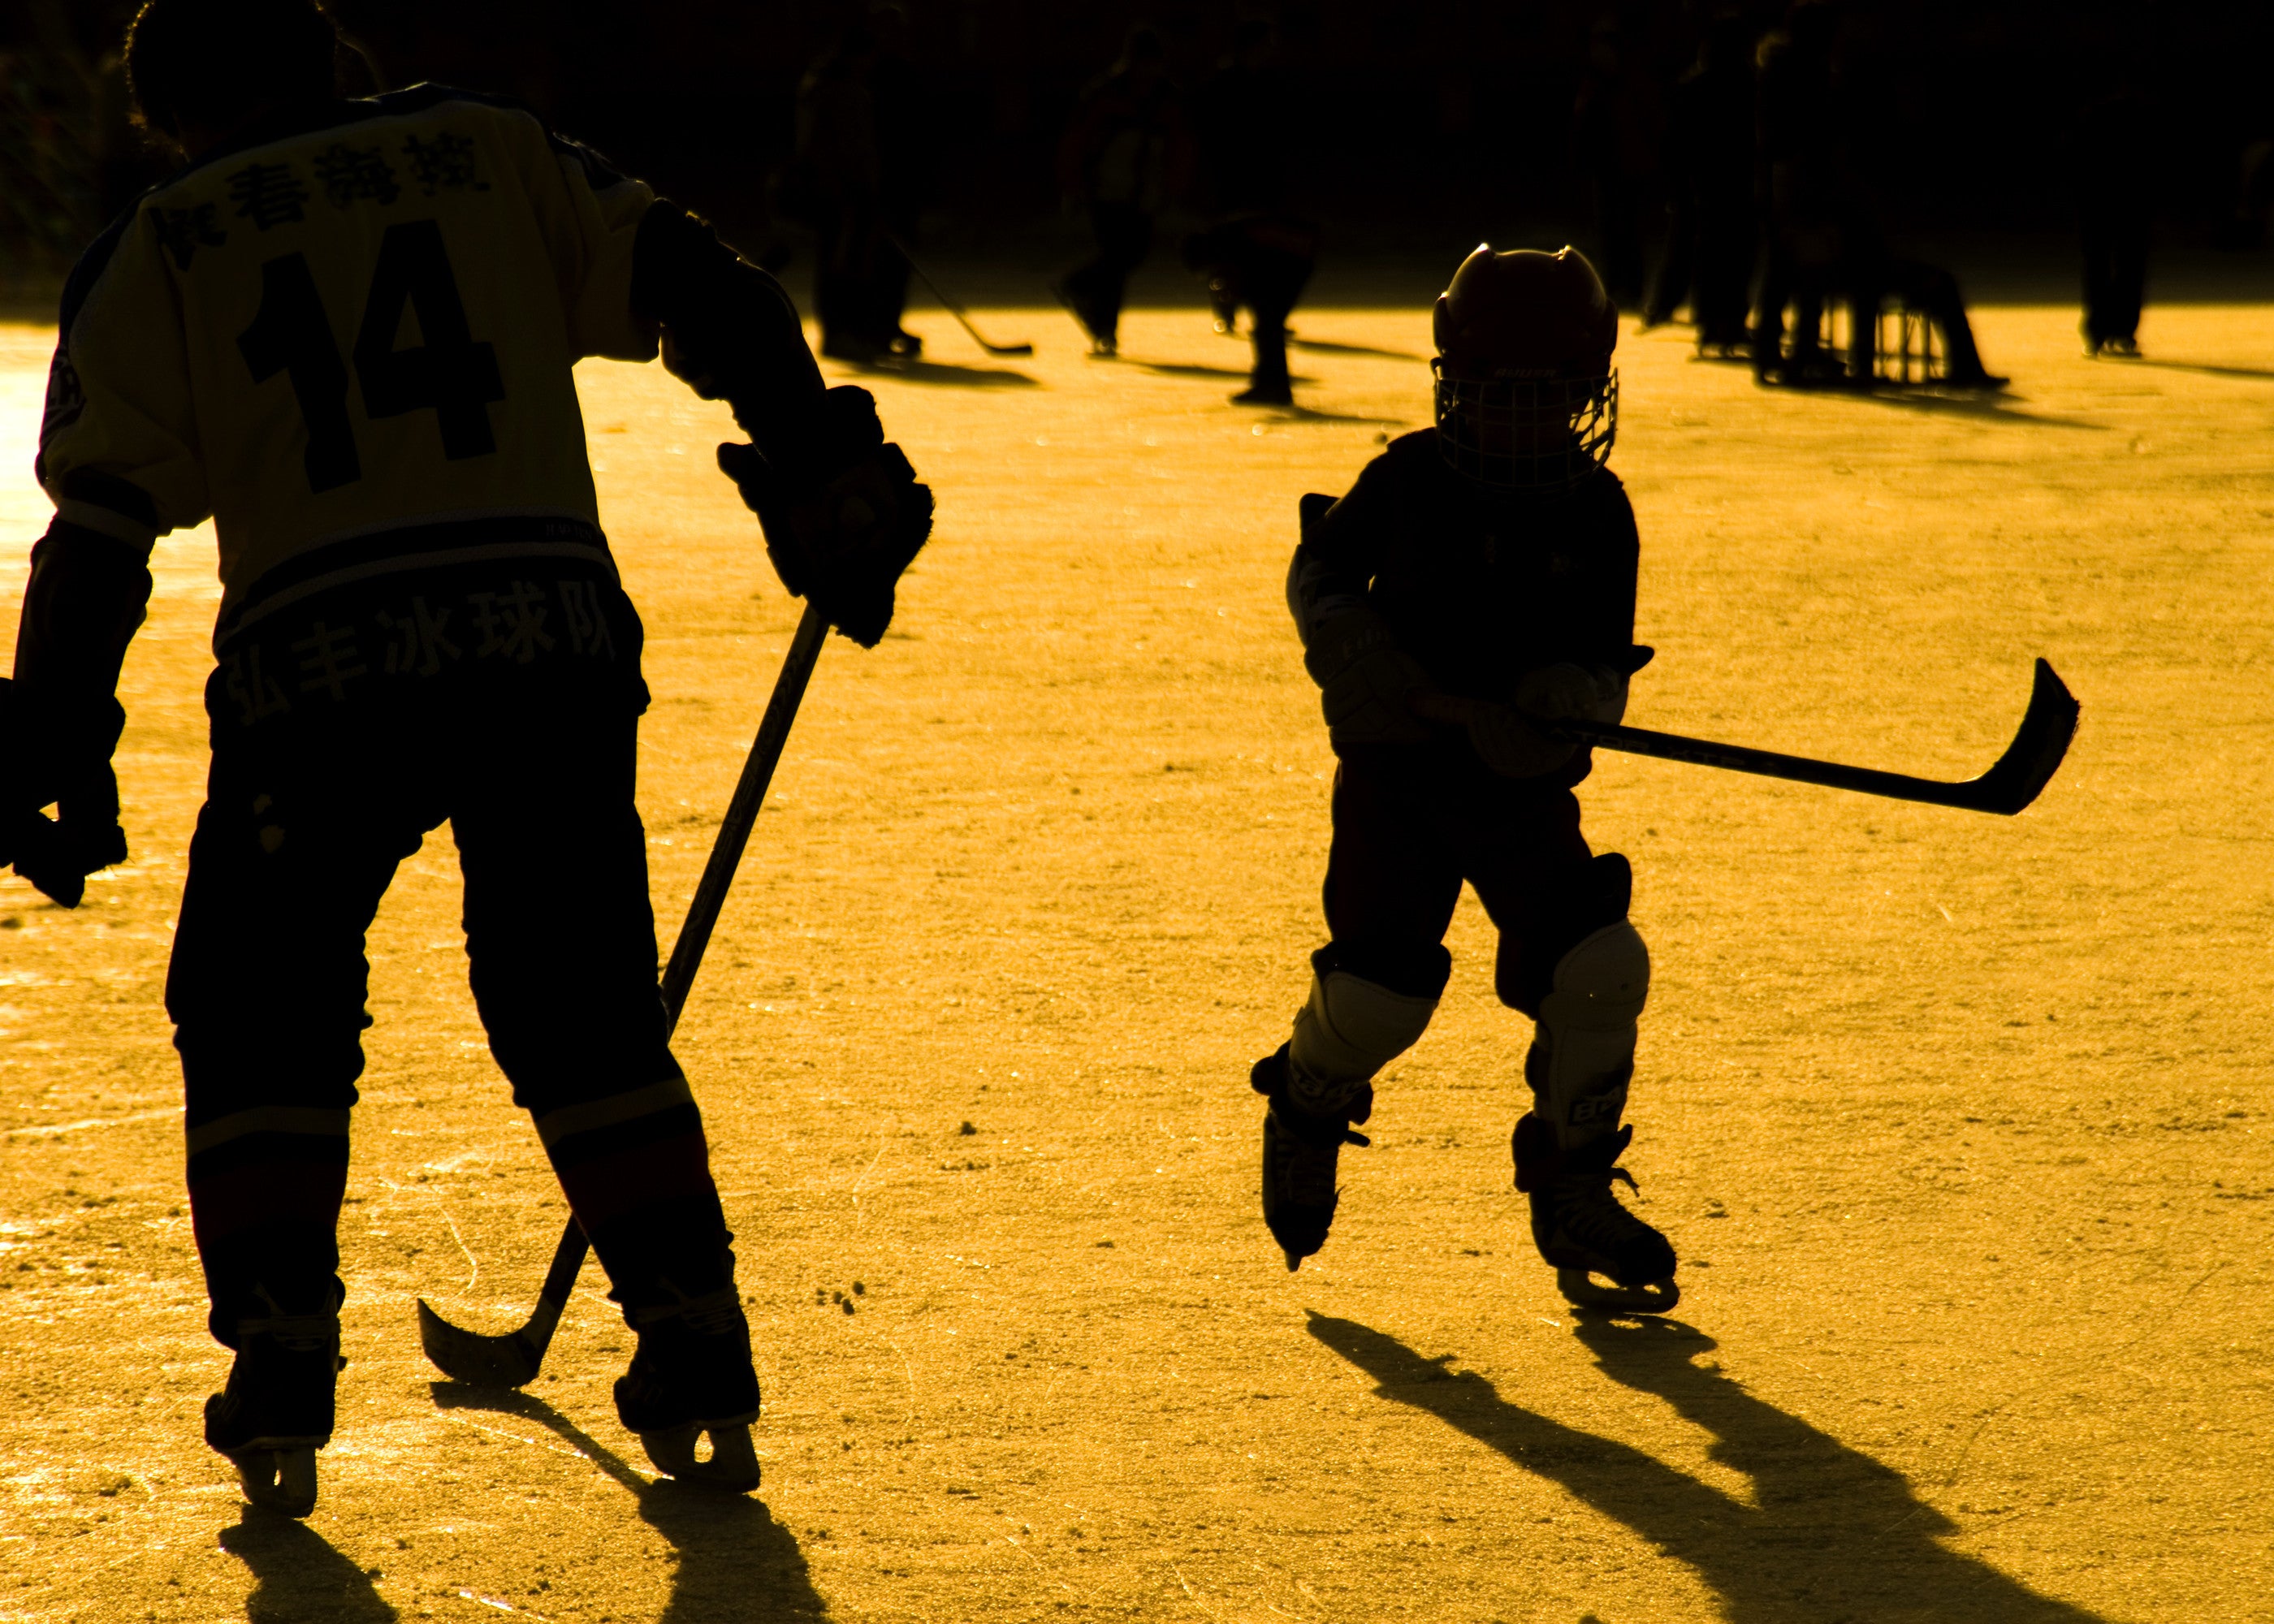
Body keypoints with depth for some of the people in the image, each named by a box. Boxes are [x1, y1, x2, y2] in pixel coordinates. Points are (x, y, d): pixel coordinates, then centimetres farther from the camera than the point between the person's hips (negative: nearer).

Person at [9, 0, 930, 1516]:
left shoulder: (159, 247, 14)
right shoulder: (489, 150, 19)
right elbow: (698, 284, 8)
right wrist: (827, 476, 9)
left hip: (319, 663, -2)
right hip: (552, 636, 2)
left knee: (261, 1014, 17)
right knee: (581, 1010, 17)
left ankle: (280, 1378, 7)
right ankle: (696, 1354, 10)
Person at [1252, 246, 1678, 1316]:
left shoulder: (1597, 512, -2)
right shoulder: (1412, 480, -4)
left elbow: (1604, 673, -2)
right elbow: (1320, 565, 10)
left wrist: (1572, 700, -25)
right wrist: (1343, 640, -10)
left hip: (1524, 789, 2)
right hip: (1398, 774, -2)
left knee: (1602, 970, -14)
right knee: (1378, 988, -12)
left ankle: (1572, 1197, 5)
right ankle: (1305, 1113, 25)